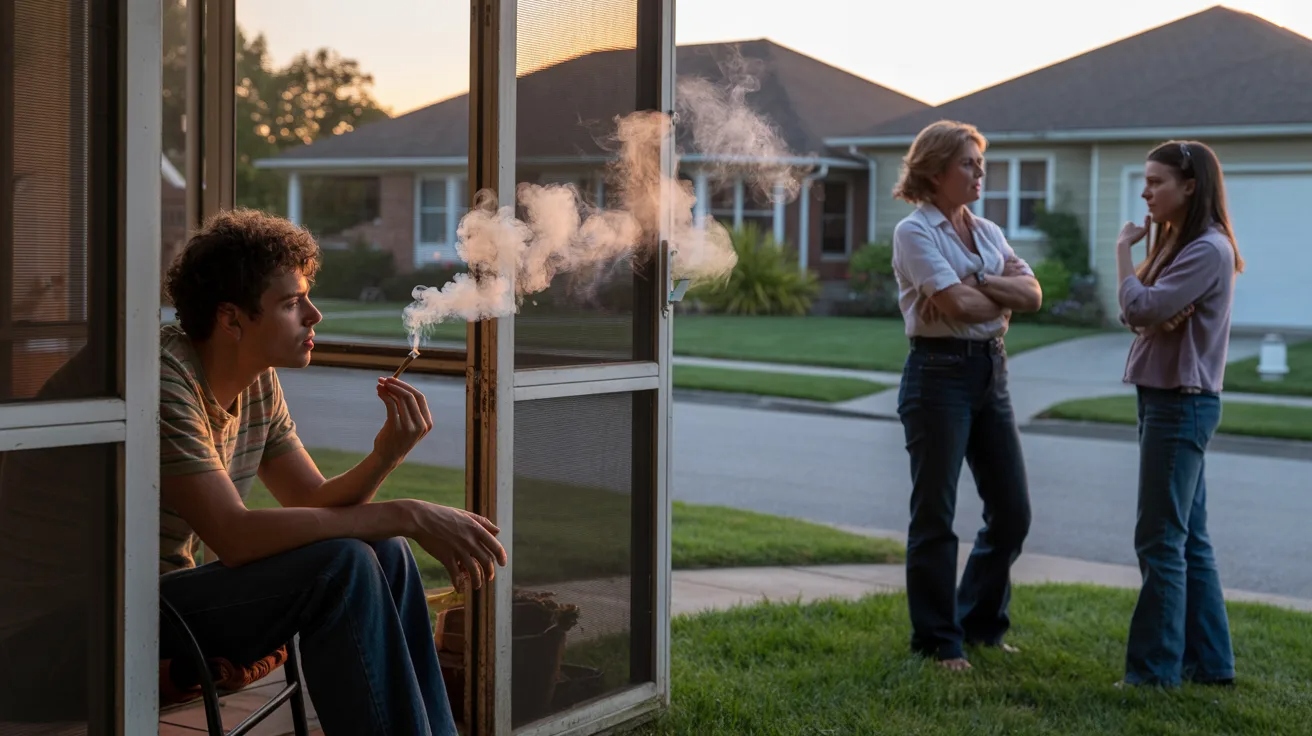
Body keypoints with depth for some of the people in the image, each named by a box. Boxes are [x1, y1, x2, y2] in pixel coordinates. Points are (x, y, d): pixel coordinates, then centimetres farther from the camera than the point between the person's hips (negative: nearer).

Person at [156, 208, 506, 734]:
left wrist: (385, 456, -16)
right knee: (343, 565, -23)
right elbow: (233, 536, -29)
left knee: (387, 553, -4)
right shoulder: (167, 379, -22)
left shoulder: (258, 381, 5)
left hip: (181, 582, 8)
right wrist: (407, 516, -28)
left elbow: (315, 504, 6)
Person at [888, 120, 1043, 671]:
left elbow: (1033, 294, 1)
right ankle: (937, 641, 12)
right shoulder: (914, 231, -7)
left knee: (1011, 511, 10)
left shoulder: (988, 232, 14)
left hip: (990, 372, 7)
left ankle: (980, 623, 28)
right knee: (935, 516, 1)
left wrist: (978, 283, -12)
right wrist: (1004, 299, 0)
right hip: (940, 372, -7)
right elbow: (958, 305, -18)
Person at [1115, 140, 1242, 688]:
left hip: (1182, 404, -10)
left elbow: (1140, 309, -22)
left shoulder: (1209, 249, -15)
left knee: (1161, 541, -6)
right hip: (1166, 399, 10)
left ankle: (1156, 668, 0)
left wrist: (1124, 250, -9)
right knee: (1188, 539, 13)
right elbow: (1134, 314, 10)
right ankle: (1208, 660, 21)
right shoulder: (1179, 245, 16)